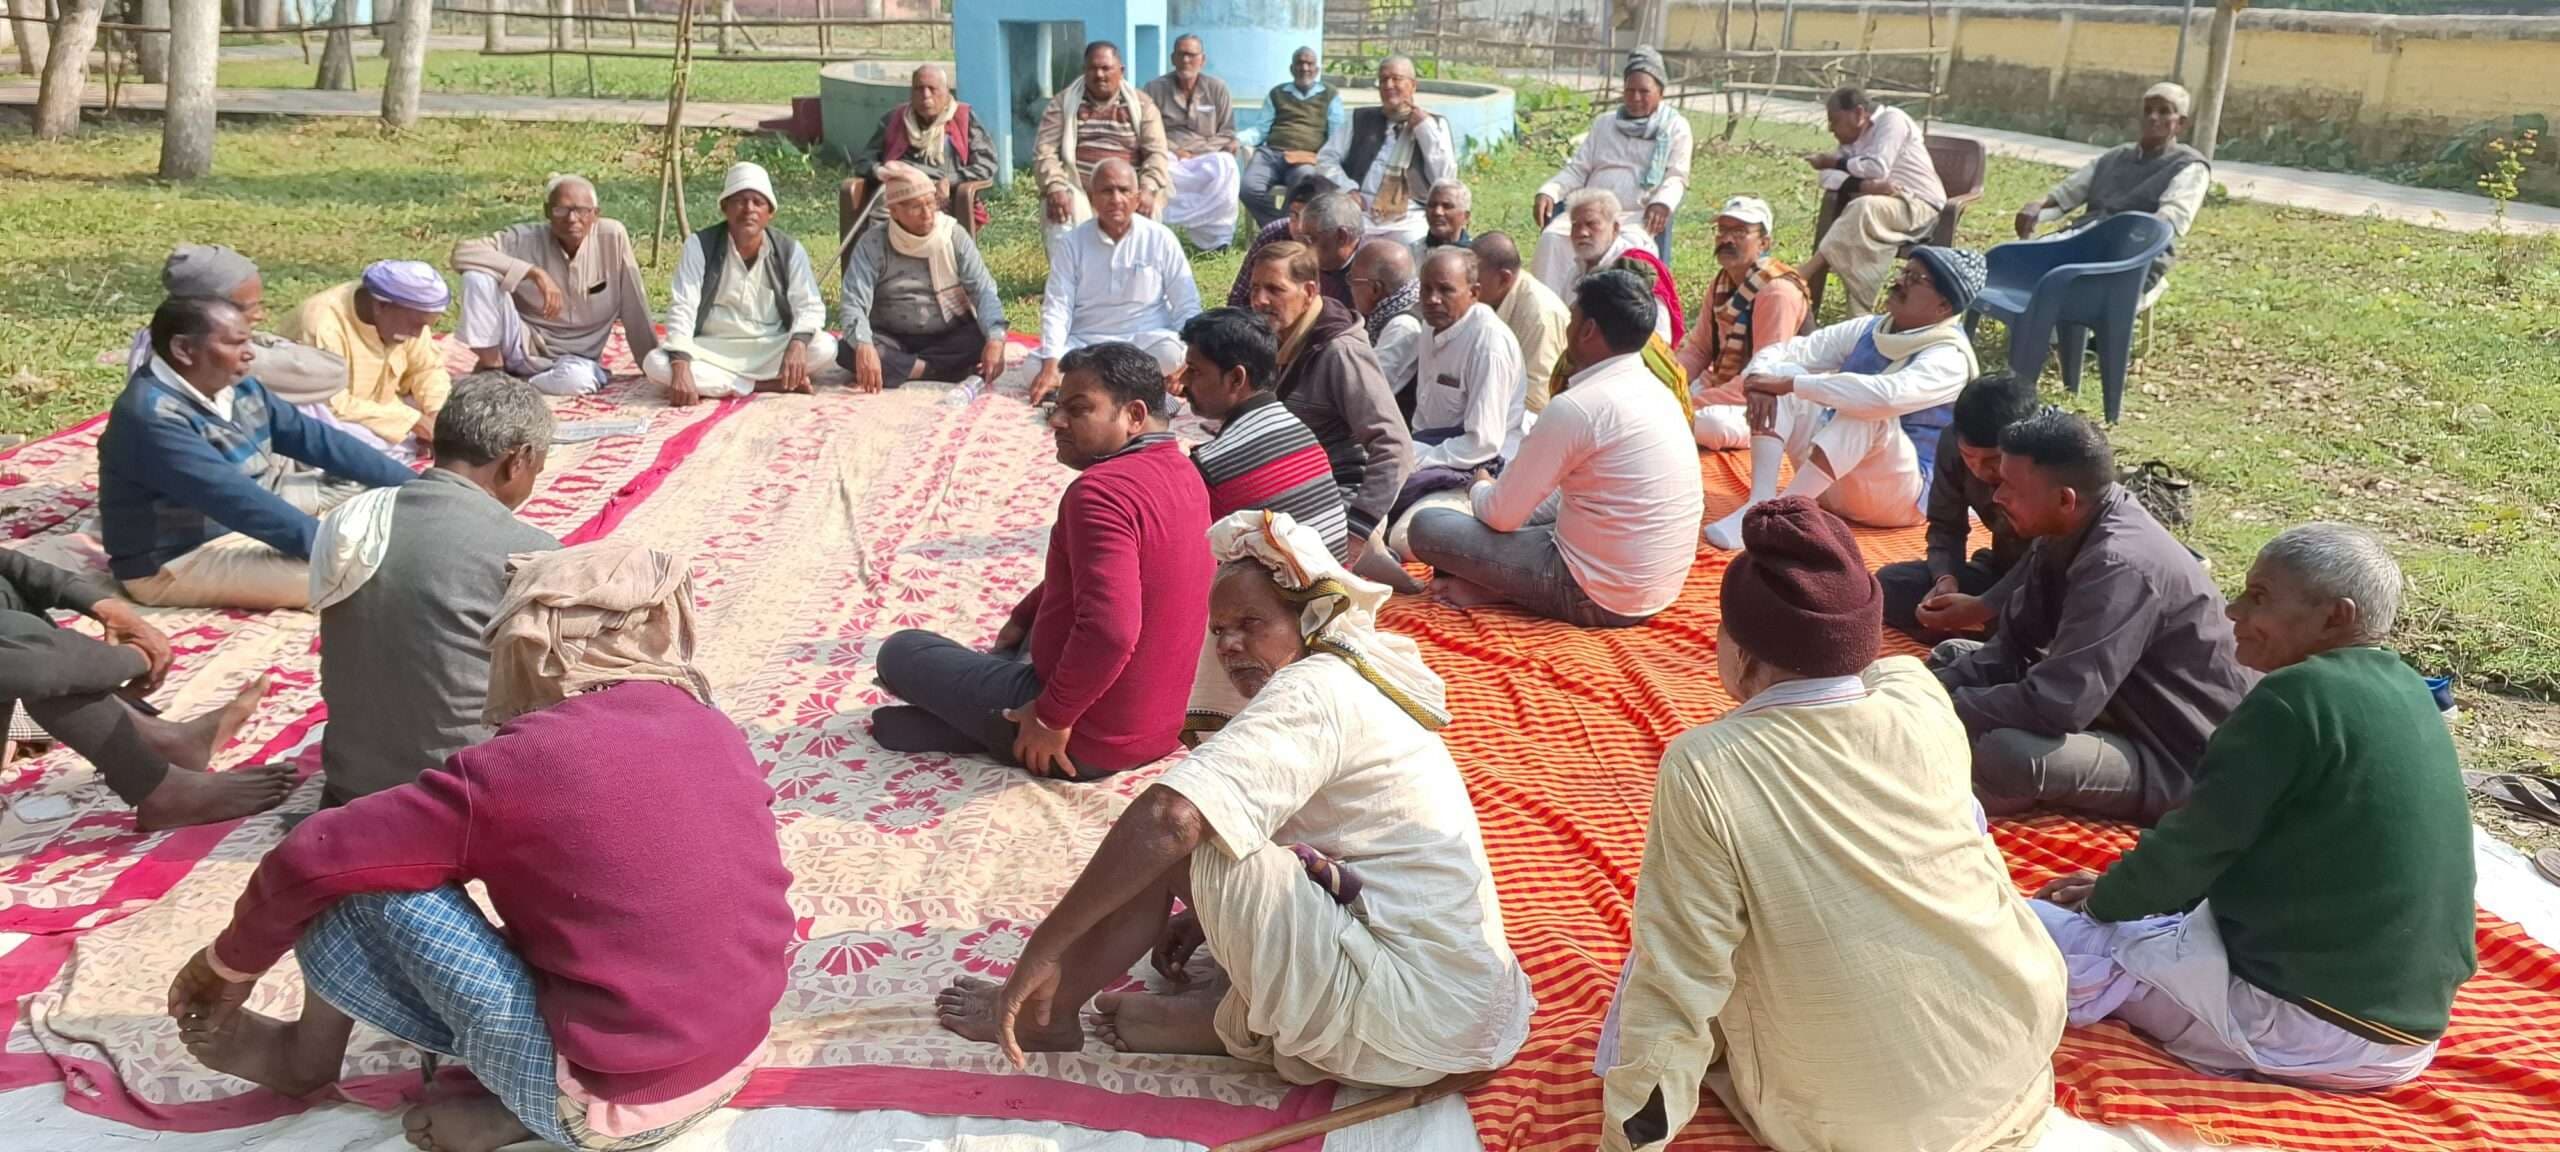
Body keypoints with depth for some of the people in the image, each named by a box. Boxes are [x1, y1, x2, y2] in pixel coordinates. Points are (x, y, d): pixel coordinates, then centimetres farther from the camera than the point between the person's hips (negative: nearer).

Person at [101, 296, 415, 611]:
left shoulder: (235, 388, -1)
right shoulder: (153, 416, -27)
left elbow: (312, 437, 2)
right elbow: (233, 498, -34)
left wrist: (408, 483, -2)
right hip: (176, 563, -10)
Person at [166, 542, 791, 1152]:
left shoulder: (522, 766, -13)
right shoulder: (714, 730, 3)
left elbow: (314, 860, -6)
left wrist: (229, 963, 14)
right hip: (735, 1062, 6)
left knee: (349, 882, 1)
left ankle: (308, 1055, 25)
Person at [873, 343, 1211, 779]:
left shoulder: (1102, 489, -25)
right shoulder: (1183, 474, 5)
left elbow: (1110, 629, -37)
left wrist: (1051, 717, -24)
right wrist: (1023, 616, 21)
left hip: (1082, 742, -8)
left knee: (900, 651, 8)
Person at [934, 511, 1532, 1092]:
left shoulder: (1313, 688, -14)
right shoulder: (1361, 681, 15)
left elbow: (1168, 819, -28)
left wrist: (1044, 946, -22)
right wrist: (1211, 912, 17)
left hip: (1413, 1019, -10)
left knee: (1176, 831, -11)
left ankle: (1045, 1014, 4)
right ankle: (1229, 1012, 7)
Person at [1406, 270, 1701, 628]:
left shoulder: (1575, 408, -21)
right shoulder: (1658, 392, 7)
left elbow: (1502, 515, -13)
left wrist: (1480, 488, 9)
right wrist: (1502, 486, 22)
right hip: (1660, 589, 9)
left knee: (1427, 526, -7)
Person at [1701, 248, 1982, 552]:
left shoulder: (1948, 358, -17)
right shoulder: (1867, 330, 4)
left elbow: (1886, 395, -37)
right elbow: (1783, 351, 0)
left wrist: (1789, 385, -35)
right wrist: (1761, 380, -24)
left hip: (1898, 494, -7)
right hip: (1830, 483, 7)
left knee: (1866, 408, -35)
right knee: (1781, 371, -10)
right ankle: (1759, 501, -29)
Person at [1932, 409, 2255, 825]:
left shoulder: (2120, 565, -32)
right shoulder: (2070, 532, -4)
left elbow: (2056, 705, -36)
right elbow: (2013, 645, 4)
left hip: (2185, 763, -9)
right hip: (2124, 708, 9)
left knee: (2005, 754, -34)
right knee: (1953, 658, 9)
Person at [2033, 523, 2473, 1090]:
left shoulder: (2297, 697, -20)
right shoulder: (2405, 691, 8)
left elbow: (2195, 843, -14)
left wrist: (2101, 902, 4)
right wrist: (2122, 887, 15)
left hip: (2307, 1027, -9)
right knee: (2151, 914, 28)